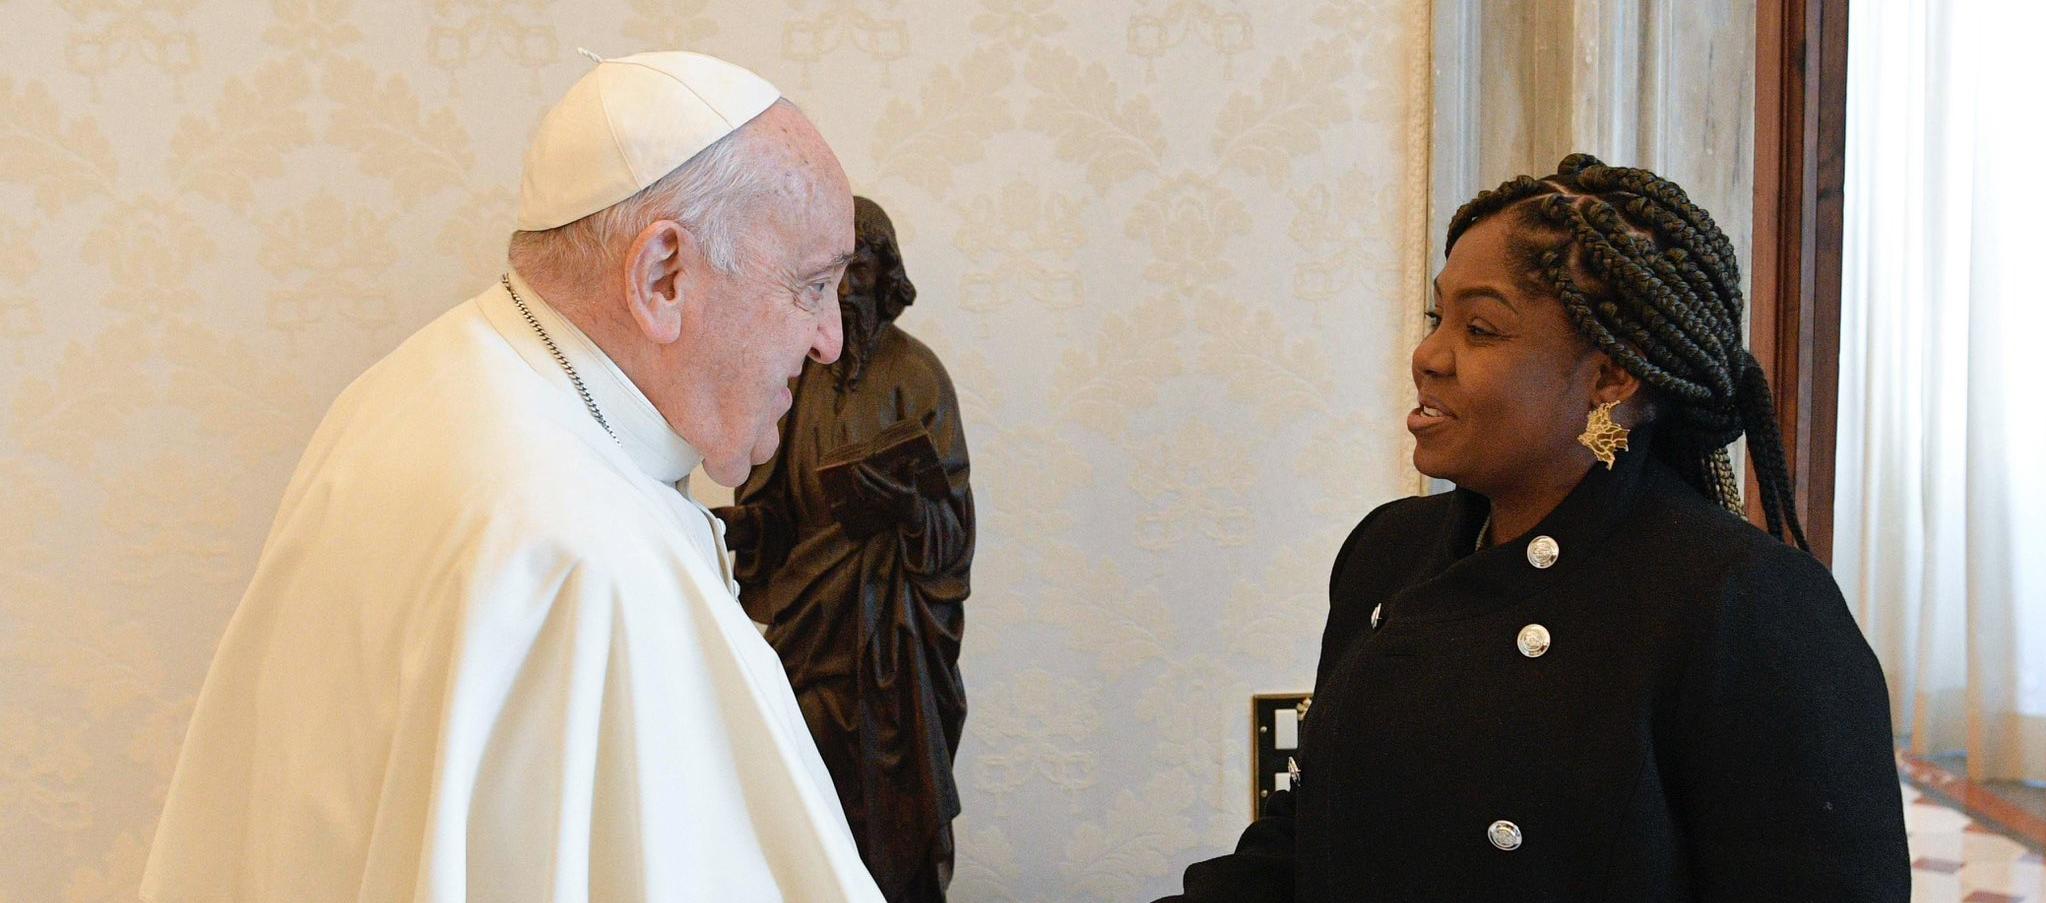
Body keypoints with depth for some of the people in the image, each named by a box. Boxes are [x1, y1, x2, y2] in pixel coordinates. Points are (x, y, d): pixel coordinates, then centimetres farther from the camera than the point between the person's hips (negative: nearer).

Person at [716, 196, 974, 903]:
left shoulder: (916, 374, -4)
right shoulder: (796, 371, 5)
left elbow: (951, 520, -7)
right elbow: (774, 501, 6)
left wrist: (906, 506, -27)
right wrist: (733, 522, -14)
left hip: (887, 614, -3)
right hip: (805, 600, 3)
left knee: (883, 794, 1)